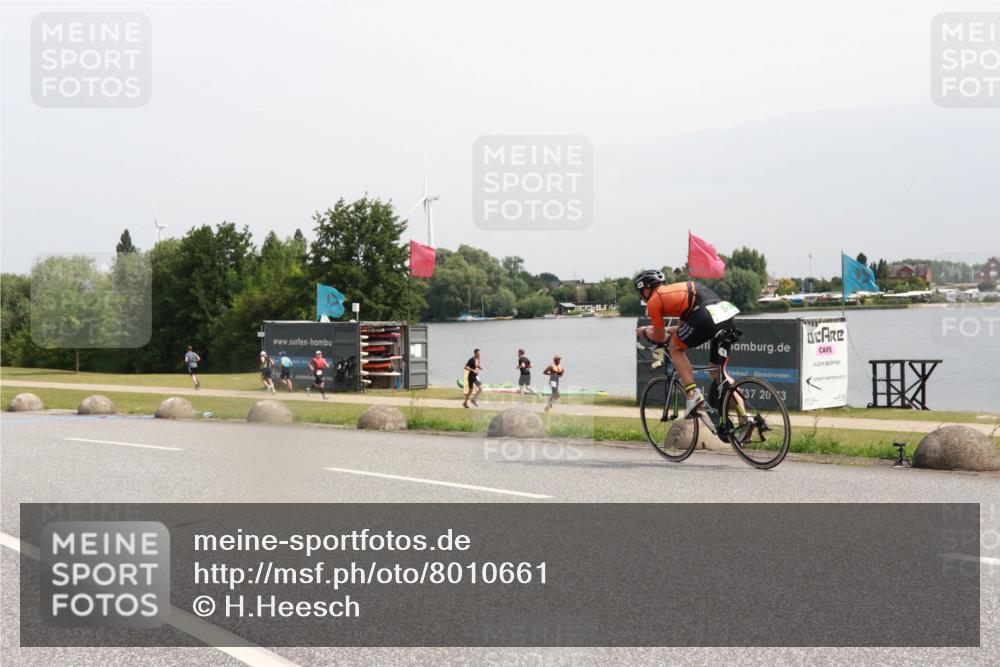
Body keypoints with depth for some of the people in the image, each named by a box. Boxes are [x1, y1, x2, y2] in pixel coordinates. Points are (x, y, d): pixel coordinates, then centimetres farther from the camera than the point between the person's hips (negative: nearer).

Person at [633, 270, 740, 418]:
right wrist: (660, 329, 50)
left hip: (706, 317, -8)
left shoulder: (654, 301, 10)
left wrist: (644, 332, 38)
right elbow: (684, 326, 40)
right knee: (717, 372, 19)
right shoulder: (678, 288, 33)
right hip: (728, 314, 8)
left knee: (674, 347, 16)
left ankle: (693, 394, 2)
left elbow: (660, 337, 19)